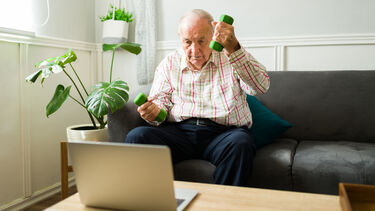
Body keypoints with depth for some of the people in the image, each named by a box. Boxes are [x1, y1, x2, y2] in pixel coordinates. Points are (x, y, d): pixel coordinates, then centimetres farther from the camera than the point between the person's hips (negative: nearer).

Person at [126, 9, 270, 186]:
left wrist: (233, 48, -24)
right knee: (136, 137, -24)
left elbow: (261, 87, -9)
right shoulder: (169, 63, 17)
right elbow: (161, 98, 13)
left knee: (241, 143, -35)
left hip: (223, 133, -1)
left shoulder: (232, 59, 8)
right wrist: (154, 111, -13)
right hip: (179, 131, 2)